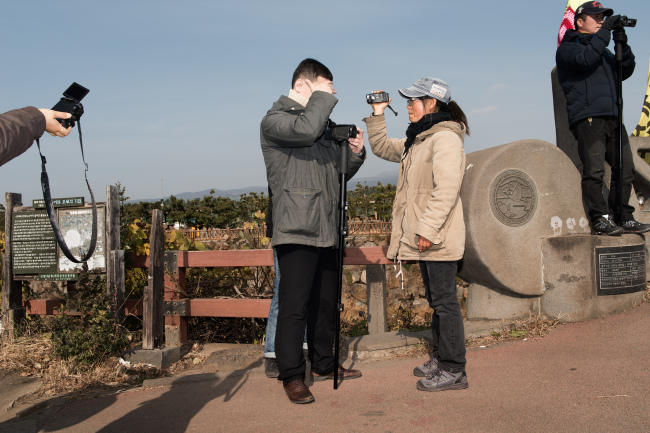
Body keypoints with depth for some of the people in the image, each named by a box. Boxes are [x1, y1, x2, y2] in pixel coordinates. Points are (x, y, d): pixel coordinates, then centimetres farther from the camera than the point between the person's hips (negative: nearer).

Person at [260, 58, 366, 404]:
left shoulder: (323, 125, 21)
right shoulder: (274, 121, -2)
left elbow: (339, 173, 25)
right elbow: (306, 129, -25)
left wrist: (355, 153, 5)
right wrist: (323, 96, -9)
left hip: (326, 230, 8)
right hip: (297, 230, -8)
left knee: (325, 301, 15)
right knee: (295, 305, -6)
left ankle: (323, 364, 29)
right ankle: (292, 375, 6)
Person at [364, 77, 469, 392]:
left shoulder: (445, 138, -13)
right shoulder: (417, 140, 17)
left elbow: (446, 189, -22)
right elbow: (382, 148, 26)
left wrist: (427, 229, -25)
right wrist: (378, 115, 16)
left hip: (439, 240, -10)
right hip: (424, 238, 10)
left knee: (444, 301, -4)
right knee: (436, 300, 16)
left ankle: (453, 370, 3)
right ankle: (441, 359, 28)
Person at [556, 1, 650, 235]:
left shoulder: (604, 51, 30)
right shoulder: (567, 48, 7)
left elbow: (626, 71, 19)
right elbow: (585, 59, -14)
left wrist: (623, 44, 7)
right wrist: (604, 32, -10)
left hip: (612, 118, 7)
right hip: (587, 117, -7)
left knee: (625, 168, 2)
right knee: (594, 170, -12)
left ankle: (622, 218, 9)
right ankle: (600, 220, -9)